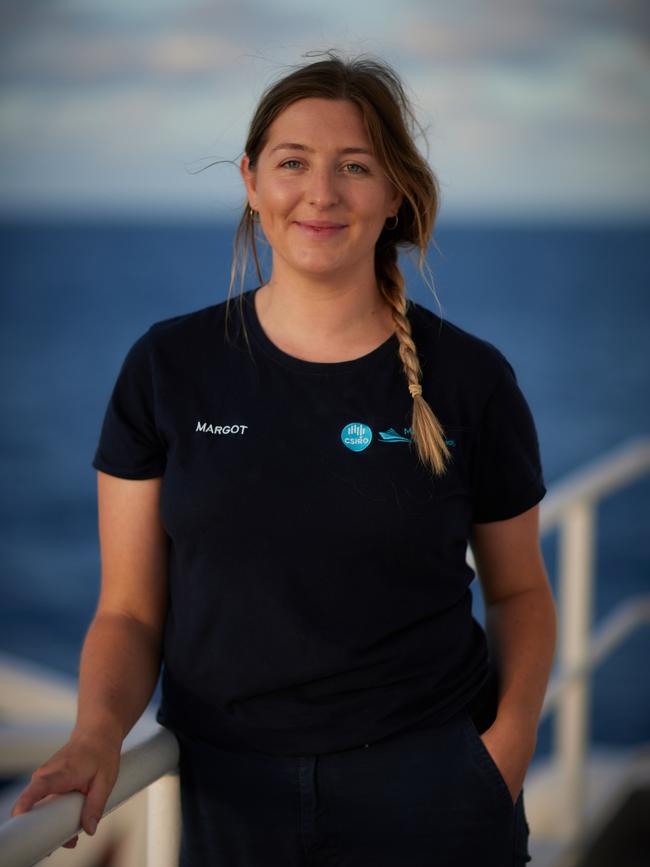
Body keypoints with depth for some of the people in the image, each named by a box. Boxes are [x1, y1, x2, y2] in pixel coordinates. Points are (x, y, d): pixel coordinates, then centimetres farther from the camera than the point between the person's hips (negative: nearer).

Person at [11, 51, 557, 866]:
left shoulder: (470, 378, -3)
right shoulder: (168, 368, -2)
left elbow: (518, 590, 8)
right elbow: (129, 609, 0)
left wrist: (512, 732, -7)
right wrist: (98, 732, -18)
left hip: (432, 795, 0)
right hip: (227, 793, 1)